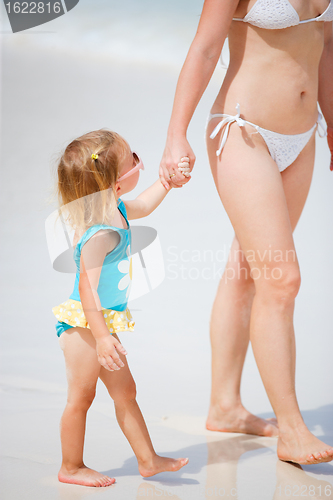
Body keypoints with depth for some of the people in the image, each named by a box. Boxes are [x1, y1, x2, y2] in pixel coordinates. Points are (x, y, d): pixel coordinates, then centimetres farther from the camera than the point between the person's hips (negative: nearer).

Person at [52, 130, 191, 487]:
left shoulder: (115, 211, 4)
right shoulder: (101, 234, -27)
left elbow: (142, 205, 28)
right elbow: (87, 286, -28)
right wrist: (101, 336, -30)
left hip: (104, 322, 10)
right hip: (84, 323, -10)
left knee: (125, 391, 14)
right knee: (81, 396, 3)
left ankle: (148, 460, 23)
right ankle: (71, 468, 17)